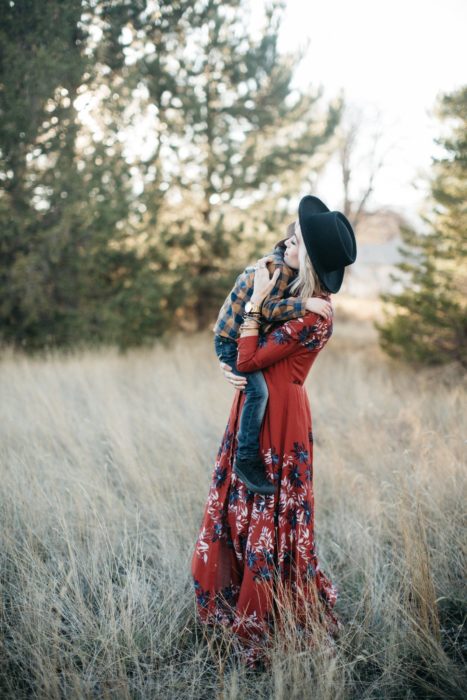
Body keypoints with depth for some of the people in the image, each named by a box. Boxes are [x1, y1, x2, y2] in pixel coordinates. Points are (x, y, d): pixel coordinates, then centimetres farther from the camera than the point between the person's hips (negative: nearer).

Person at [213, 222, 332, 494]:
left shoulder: (286, 268, 4)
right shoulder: (280, 269, -24)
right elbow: (268, 308, -32)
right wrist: (305, 303, -37)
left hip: (249, 336, 10)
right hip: (230, 339, -10)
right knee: (258, 390, -23)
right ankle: (247, 459, -16)